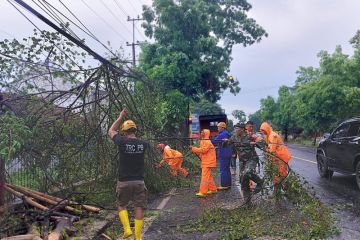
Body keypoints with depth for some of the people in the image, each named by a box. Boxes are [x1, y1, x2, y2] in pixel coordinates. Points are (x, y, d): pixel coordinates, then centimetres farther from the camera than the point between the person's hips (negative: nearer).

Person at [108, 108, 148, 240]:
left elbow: (111, 131, 8)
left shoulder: (122, 143, -11)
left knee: (121, 206, 17)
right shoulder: (143, 144, -3)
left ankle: (127, 229, 3)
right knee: (139, 208, 6)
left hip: (124, 182, -2)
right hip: (139, 181, 2)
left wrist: (121, 117, 15)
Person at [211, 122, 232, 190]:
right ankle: (228, 184, 21)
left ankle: (223, 185, -4)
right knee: (227, 169, 15)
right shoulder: (227, 134, 15)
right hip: (228, 154, 10)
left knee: (223, 170, -6)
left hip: (223, 155, -10)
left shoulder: (222, 135, -17)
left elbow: (214, 141, -19)